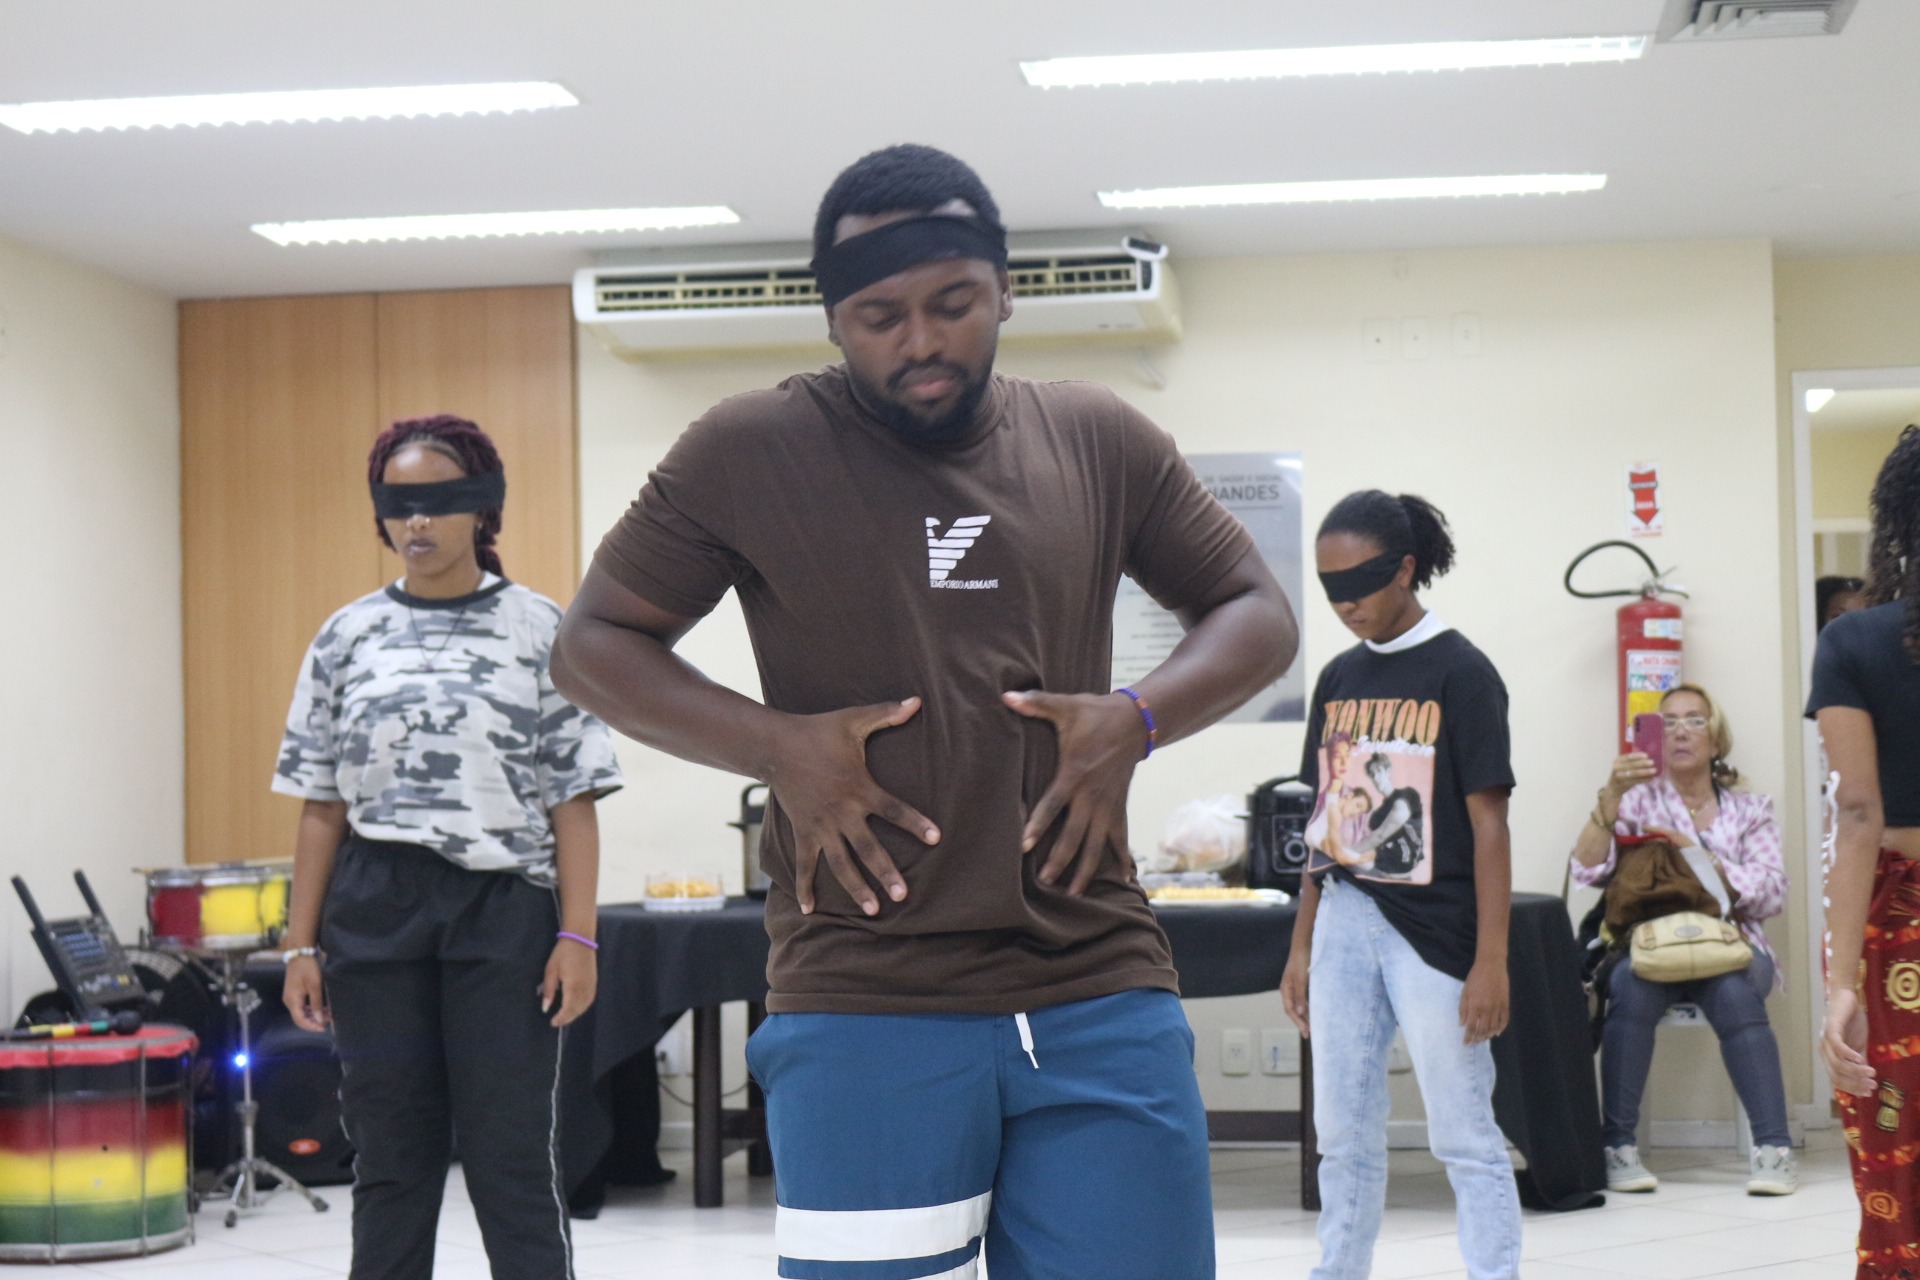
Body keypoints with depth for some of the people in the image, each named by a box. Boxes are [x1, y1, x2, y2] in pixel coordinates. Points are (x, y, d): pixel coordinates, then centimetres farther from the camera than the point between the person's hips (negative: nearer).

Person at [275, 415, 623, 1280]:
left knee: (512, 1157, 0)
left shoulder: (539, 631, 1)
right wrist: (301, 946, 5)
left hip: (504, 910, -2)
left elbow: (573, 801, 0)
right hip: (374, 912, 3)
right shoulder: (348, 638, 8)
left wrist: (577, 934, -7)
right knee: (389, 1154, 9)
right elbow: (322, 806, 9)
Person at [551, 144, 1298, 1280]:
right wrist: (781, 747, -9)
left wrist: (1136, 721, -3)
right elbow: (592, 644, 6)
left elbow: (1256, 612, 17)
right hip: (866, 1016, -2)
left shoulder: (1100, 442, 9)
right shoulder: (751, 454, 1)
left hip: (1103, 1001, 2)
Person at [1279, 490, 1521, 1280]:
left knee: (1464, 1139, 0)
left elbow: (1488, 825, -9)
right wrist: (1300, 947, 13)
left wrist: (1490, 962, -12)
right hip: (1344, 925, 6)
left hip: (1431, 929, -5)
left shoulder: (1460, 673, -7)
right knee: (1343, 1135, 11)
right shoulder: (1337, 680, 10)